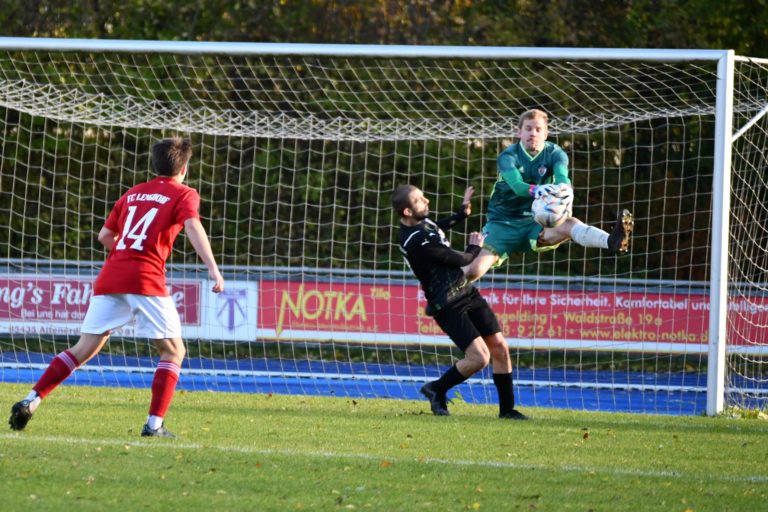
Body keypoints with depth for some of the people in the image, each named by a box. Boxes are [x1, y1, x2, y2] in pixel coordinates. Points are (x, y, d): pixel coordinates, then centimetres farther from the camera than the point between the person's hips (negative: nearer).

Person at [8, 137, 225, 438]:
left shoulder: (133, 194, 24)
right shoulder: (183, 195, 7)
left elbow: (105, 236, 24)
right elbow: (192, 226, -12)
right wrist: (212, 267, -22)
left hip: (110, 278, 5)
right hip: (147, 278, -5)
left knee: (84, 349, 9)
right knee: (173, 351, 6)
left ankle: (31, 401, -3)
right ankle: (154, 424, -7)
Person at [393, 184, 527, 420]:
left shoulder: (421, 222, 4)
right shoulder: (417, 241, -26)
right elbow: (461, 260, -15)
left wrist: (461, 213, 37)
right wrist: (474, 248, 6)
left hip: (467, 293, 9)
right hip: (448, 306, -9)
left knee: (500, 348, 4)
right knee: (479, 358, -17)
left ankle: (507, 408, 14)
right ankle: (436, 390, 7)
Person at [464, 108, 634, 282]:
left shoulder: (555, 154, -4)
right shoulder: (508, 156, -10)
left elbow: (562, 176, -26)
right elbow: (516, 184, -31)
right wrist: (534, 190, -54)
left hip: (535, 222, 1)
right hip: (502, 221, 0)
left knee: (569, 224, -32)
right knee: (473, 271, -22)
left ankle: (611, 242, -60)